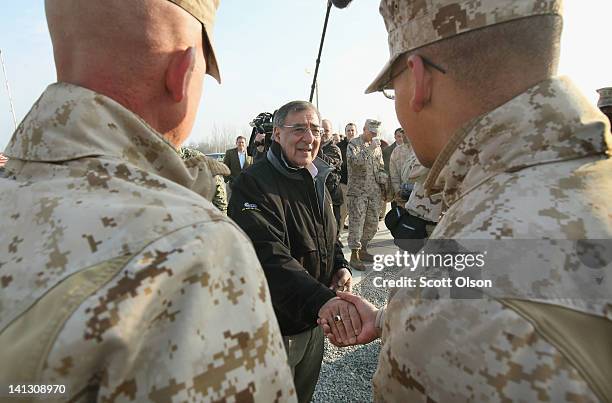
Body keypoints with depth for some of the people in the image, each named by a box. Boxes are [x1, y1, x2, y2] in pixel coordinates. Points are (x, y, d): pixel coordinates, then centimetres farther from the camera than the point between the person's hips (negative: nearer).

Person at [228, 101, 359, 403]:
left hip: (315, 322, 7)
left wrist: (340, 266, -3)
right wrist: (320, 299, -45)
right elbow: (268, 256, -34)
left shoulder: (317, 180, 6)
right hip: (274, 329, -7)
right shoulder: (254, 183, -22)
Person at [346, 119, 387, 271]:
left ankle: (362, 250, 25)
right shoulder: (353, 144, -3)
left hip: (375, 191, 6)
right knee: (356, 223, -6)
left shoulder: (377, 146, 16)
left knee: (372, 224, 10)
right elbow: (356, 162, -20)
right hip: (358, 191, -6)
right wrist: (370, 149, -18)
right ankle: (354, 255, 1)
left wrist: (383, 179, 5)